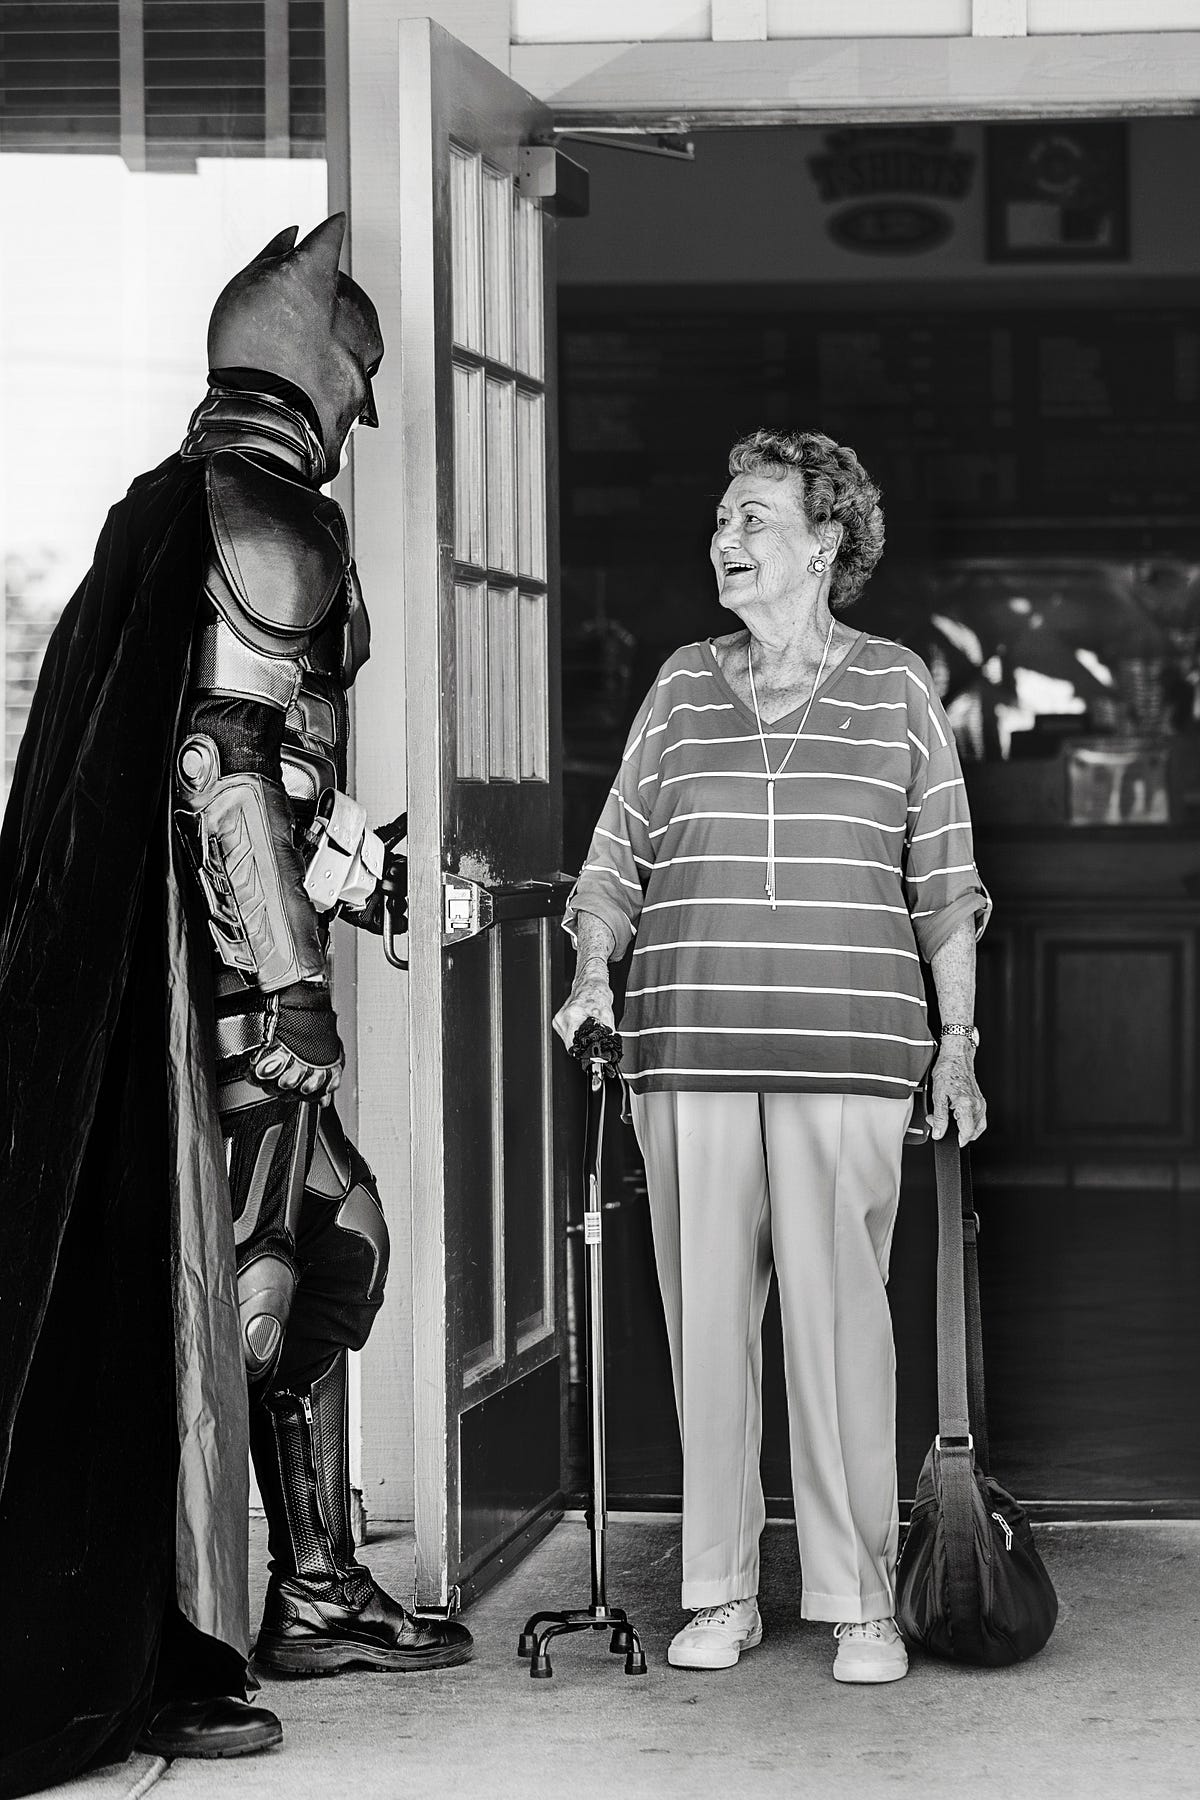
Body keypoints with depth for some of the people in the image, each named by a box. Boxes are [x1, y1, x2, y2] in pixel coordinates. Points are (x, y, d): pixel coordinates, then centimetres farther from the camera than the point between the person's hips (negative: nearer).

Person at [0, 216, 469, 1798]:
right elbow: (227, 766, -20)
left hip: (157, 949, 10)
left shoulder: (178, 508, 18)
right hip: (220, 960, -10)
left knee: (335, 1237, 17)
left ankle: (315, 1587, 23)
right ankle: (155, 1661, -2)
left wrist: (368, 872, 31)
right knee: (226, 1278, -6)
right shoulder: (269, 521, -11)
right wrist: (286, 987, -22)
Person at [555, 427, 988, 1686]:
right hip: (689, 1056, 2)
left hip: (843, 1058, -2)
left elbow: (944, 881, 9)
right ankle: (719, 1593, 12)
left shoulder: (895, 687, 8)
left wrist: (956, 1042, 5)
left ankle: (859, 1601, 2)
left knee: (840, 1319, -6)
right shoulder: (682, 688, 14)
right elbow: (616, 858, 15)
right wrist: (594, 972, -3)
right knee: (705, 1313, 3)